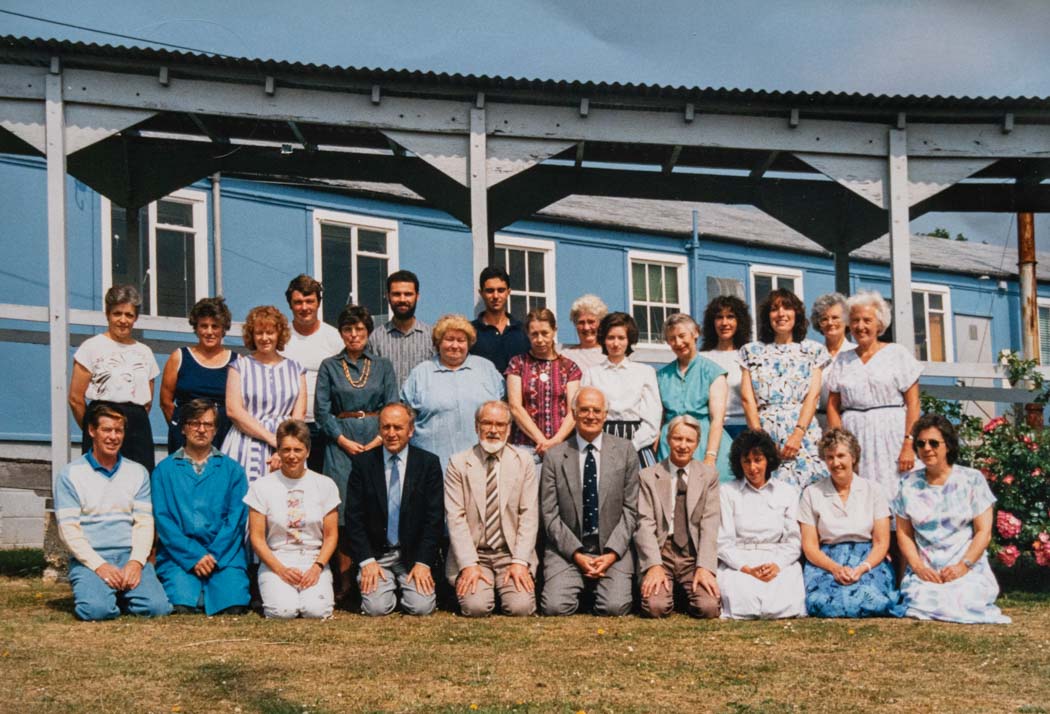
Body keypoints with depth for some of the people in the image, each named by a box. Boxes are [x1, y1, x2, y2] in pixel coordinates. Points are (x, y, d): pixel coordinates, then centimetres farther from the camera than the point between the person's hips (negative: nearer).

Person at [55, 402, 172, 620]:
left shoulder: (137, 472, 14)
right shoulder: (71, 474, 4)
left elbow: (144, 522, 7)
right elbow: (68, 529, -3)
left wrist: (136, 562, -11)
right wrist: (99, 566, -15)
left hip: (131, 556, 3)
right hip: (89, 558, -3)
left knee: (158, 606, -23)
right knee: (97, 609, -31)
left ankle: (121, 595, 8)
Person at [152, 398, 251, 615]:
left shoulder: (232, 469, 13)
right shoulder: (164, 470, 11)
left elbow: (236, 519, 4)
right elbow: (163, 520, 1)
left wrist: (213, 556, -10)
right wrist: (194, 556, -11)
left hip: (224, 554, 1)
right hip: (179, 554, -1)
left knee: (233, 606, -23)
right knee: (182, 605, -26)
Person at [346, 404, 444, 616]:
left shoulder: (428, 463, 1)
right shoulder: (363, 463, 2)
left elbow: (434, 518, -2)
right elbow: (354, 518, 0)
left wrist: (423, 563, -11)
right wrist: (367, 561, -11)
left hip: (414, 554, 0)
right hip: (376, 555, 0)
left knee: (422, 607, -19)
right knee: (376, 607, -20)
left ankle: (406, 587, 15)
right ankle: (390, 588, 14)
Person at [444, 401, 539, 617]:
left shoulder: (523, 461, 7)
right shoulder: (458, 464, 3)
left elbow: (529, 516, 1)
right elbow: (455, 518, -4)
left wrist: (520, 562, -10)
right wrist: (469, 564, -14)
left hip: (511, 553, 1)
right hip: (472, 555, -1)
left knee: (520, 607, -21)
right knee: (475, 607, -23)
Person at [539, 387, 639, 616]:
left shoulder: (625, 451, 6)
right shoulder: (554, 456, 4)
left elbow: (630, 509, 4)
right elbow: (550, 514, 1)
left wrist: (612, 553, -8)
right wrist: (577, 554, -10)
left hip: (612, 550, 0)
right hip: (566, 550, 0)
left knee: (615, 607, -23)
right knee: (555, 607, -22)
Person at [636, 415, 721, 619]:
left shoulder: (709, 475, 9)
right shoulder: (648, 476, 7)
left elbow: (710, 524, 0)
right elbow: (645, 525, -2)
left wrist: (704, 567, -13)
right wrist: (654, 565, -17)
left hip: (694, 555, 1)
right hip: (661, 553, -1)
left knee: (709, 607, -23)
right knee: (656, 606, -25)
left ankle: (685, 593, 11)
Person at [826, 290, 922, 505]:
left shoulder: (897, 354, 5)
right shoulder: (843, 360, 15)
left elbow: (913, 403, -1)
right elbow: (833, 406, 11)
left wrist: (909, 444, -11)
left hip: (890, 438, -3)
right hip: (853, 441, 3)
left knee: (892, 497, -10)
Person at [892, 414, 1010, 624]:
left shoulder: (972, 480, 4)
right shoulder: (908, 484, 9)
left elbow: (984, 532, 0)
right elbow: (904, 533, 8)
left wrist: (964, 566, -13)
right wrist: (918, 567, -9)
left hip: (969, 569, 0)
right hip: (925, 571, 0)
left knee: (963, 604, -28)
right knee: (923, 603, -29)